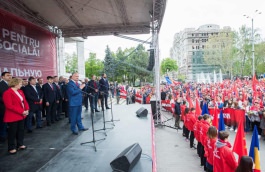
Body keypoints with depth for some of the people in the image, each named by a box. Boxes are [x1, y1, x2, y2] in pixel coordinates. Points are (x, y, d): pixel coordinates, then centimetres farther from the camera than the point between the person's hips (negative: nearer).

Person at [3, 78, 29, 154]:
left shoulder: (20, 91, 10)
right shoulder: (7, 93, -16)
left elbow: (24, 101, 12)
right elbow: (9, 106, -22)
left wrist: (26, 110, -6)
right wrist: (22, 111, -22)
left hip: (21, 116, 8)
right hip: (12, 117, -8)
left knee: (21, 130, 15)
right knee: (12, 132, 4)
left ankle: (20, 144, 29)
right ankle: (11, 148, 17)